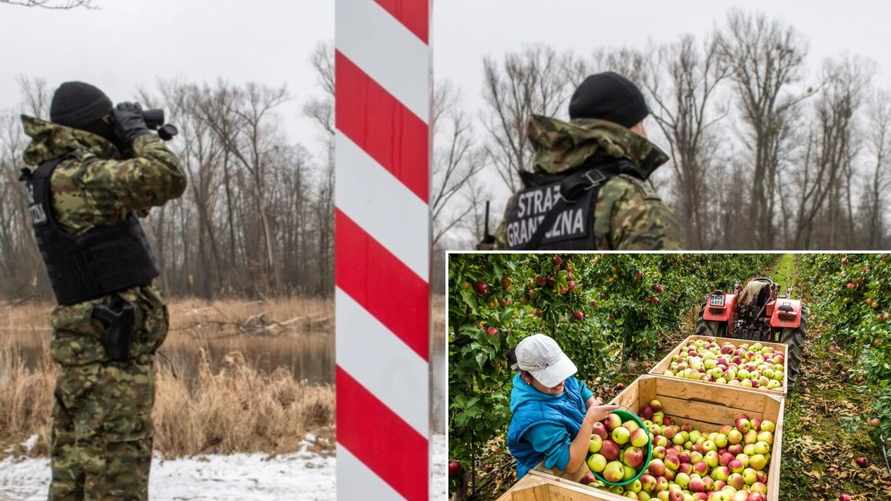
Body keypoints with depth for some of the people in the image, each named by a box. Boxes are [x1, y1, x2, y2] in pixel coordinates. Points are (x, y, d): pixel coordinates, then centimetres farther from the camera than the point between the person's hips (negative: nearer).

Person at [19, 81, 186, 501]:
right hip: (112, 344, -10)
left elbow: (131, 197, 26)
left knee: (74, 456, 15)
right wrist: (137, 132, -10)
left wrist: (128, 147, 15)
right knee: (116, 460, -6)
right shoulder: (80, 176, -17)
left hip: (82, 340, 10)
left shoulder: (52, 174, 12)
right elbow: (168, 179, -26)